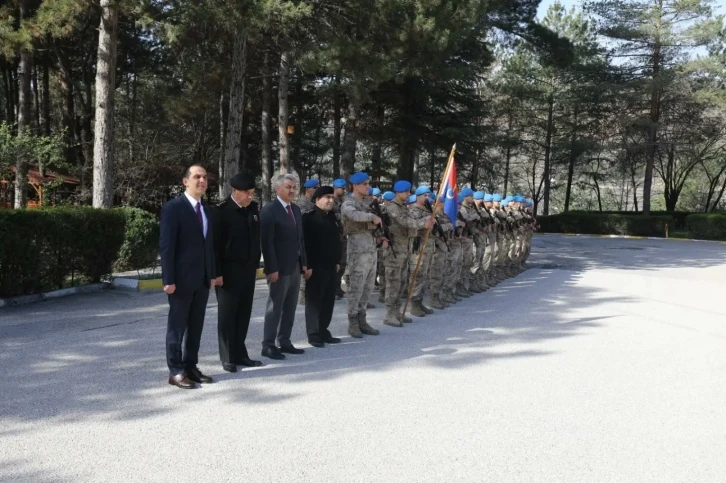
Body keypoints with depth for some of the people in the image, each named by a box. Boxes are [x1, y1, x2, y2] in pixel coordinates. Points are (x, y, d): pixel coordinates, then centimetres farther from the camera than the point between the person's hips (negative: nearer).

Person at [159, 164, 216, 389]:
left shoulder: (206, 209, 13)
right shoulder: (173, 208, -9)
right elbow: (166, 246, -13)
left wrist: (212, 273, 12)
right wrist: (169, 279, -18)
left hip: (202, 278, 7)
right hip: (182, 278, -7)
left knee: (196, 326, 11)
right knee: (177, 325, 2)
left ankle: (191, 367, 21)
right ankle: (176, 371, 10)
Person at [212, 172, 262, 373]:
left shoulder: (253, 208, 8)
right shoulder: (222, 211, -11)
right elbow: (215, 244, -12)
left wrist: (256, 264, 13)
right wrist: (217, 272, -15)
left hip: (248, 269, 6)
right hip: (229, 271, -6)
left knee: (243, 313, 9)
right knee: (227, 314, 3)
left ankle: (240, 354, 17)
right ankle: (228, 357, 10)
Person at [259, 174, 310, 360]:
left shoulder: (296, 210, 14)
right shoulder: (269, 210, -10)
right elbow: (267, 242, -15)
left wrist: (304, 264, 11)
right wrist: (272, 268, -19)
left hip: (295, 266, 7)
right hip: (280, 267, -7)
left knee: (290, 308, 10)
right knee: (275, 307, -2)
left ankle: (284, 342, 19)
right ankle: (268, 345, 5)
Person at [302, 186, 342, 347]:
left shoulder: (332, 218, 13)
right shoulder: (309, 218, -9)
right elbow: (305, 243, -14)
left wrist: (337, 261, 16)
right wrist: (308, 265, -17)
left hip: (330, 266, 7)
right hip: (315, 266, -7)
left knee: (328, 301, 10)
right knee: (314, 300, 1)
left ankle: (323, 331, 20)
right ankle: (314, 334, 8)